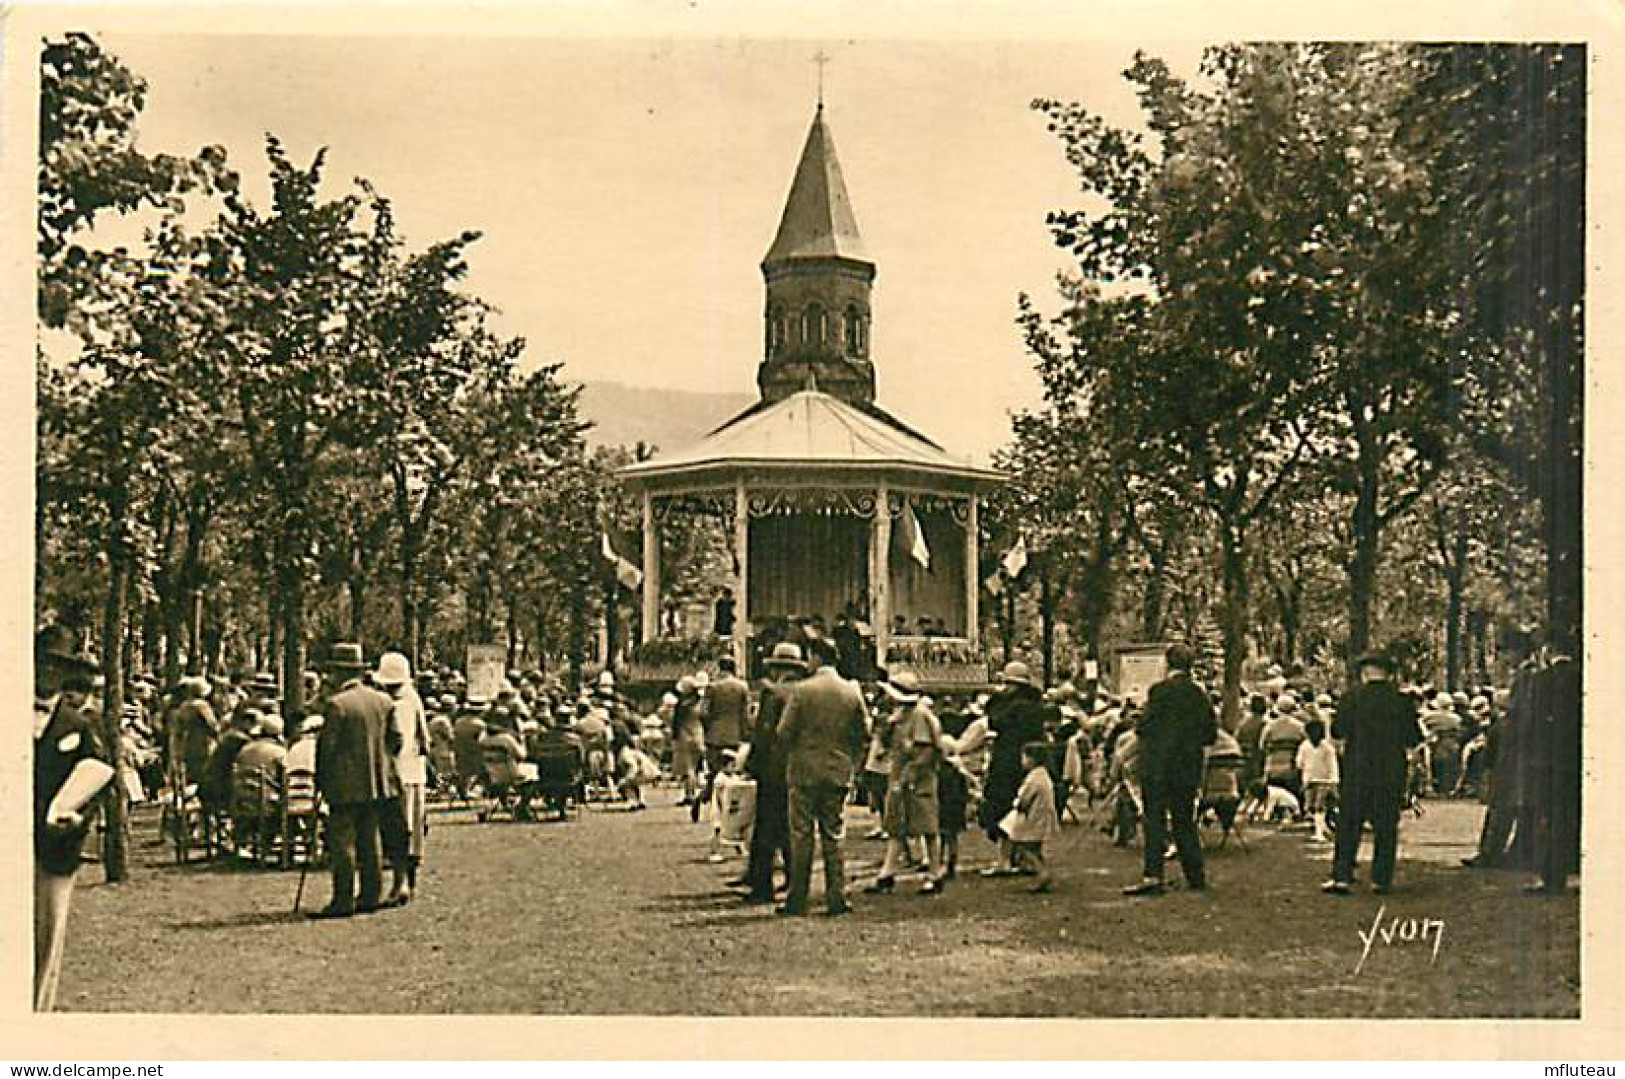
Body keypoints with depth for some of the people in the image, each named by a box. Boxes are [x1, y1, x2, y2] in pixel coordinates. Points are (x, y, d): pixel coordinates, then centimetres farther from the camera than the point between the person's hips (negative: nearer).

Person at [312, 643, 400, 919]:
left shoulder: (336, 704, -13)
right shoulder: (383, 700, 7)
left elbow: (328, 746, -11)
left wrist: (321, 780, -1)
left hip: (346, 785, -7)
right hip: (377, 783, 7)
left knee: (342, 842, -3)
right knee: (370, 839, 12)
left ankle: (343, 900, -4)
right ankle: (371, 896, 15)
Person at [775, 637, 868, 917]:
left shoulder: (803, 690, -9)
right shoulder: (853, 692, 1)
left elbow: (785, 731, -9)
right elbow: (864, 731, 5)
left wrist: (790, 758, 9)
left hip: (805, 771, -3)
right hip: (839, 772, 3)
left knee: (801, 836, 3)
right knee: (834, 836, 9)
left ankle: (797, 900, 4)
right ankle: (836, 898, 7)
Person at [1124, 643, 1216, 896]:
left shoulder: (1159, 691, -11)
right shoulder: (1200, 695, 4)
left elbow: (1144, 727, -11)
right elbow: (1211, 733, 8)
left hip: (1158, 765, -5)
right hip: (1188, 768, 5)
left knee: (1155, 820, -2)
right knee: (1184, 821, 14)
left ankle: (1152, 876, -9)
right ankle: (1196, 876, 16)